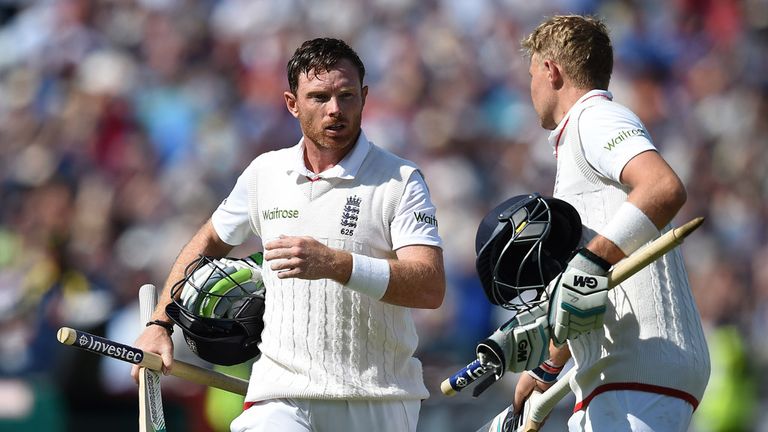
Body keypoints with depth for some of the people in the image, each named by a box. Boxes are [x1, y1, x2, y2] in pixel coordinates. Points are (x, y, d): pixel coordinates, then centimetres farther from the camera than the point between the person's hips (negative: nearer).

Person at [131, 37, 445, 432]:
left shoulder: (401, 181, -3)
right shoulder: (265, 172, 10)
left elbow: (431, 288, -16)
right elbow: (209, 242, 28)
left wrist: (334, 264, -28)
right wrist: (159, 324, 21)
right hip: (283, 395, 1)